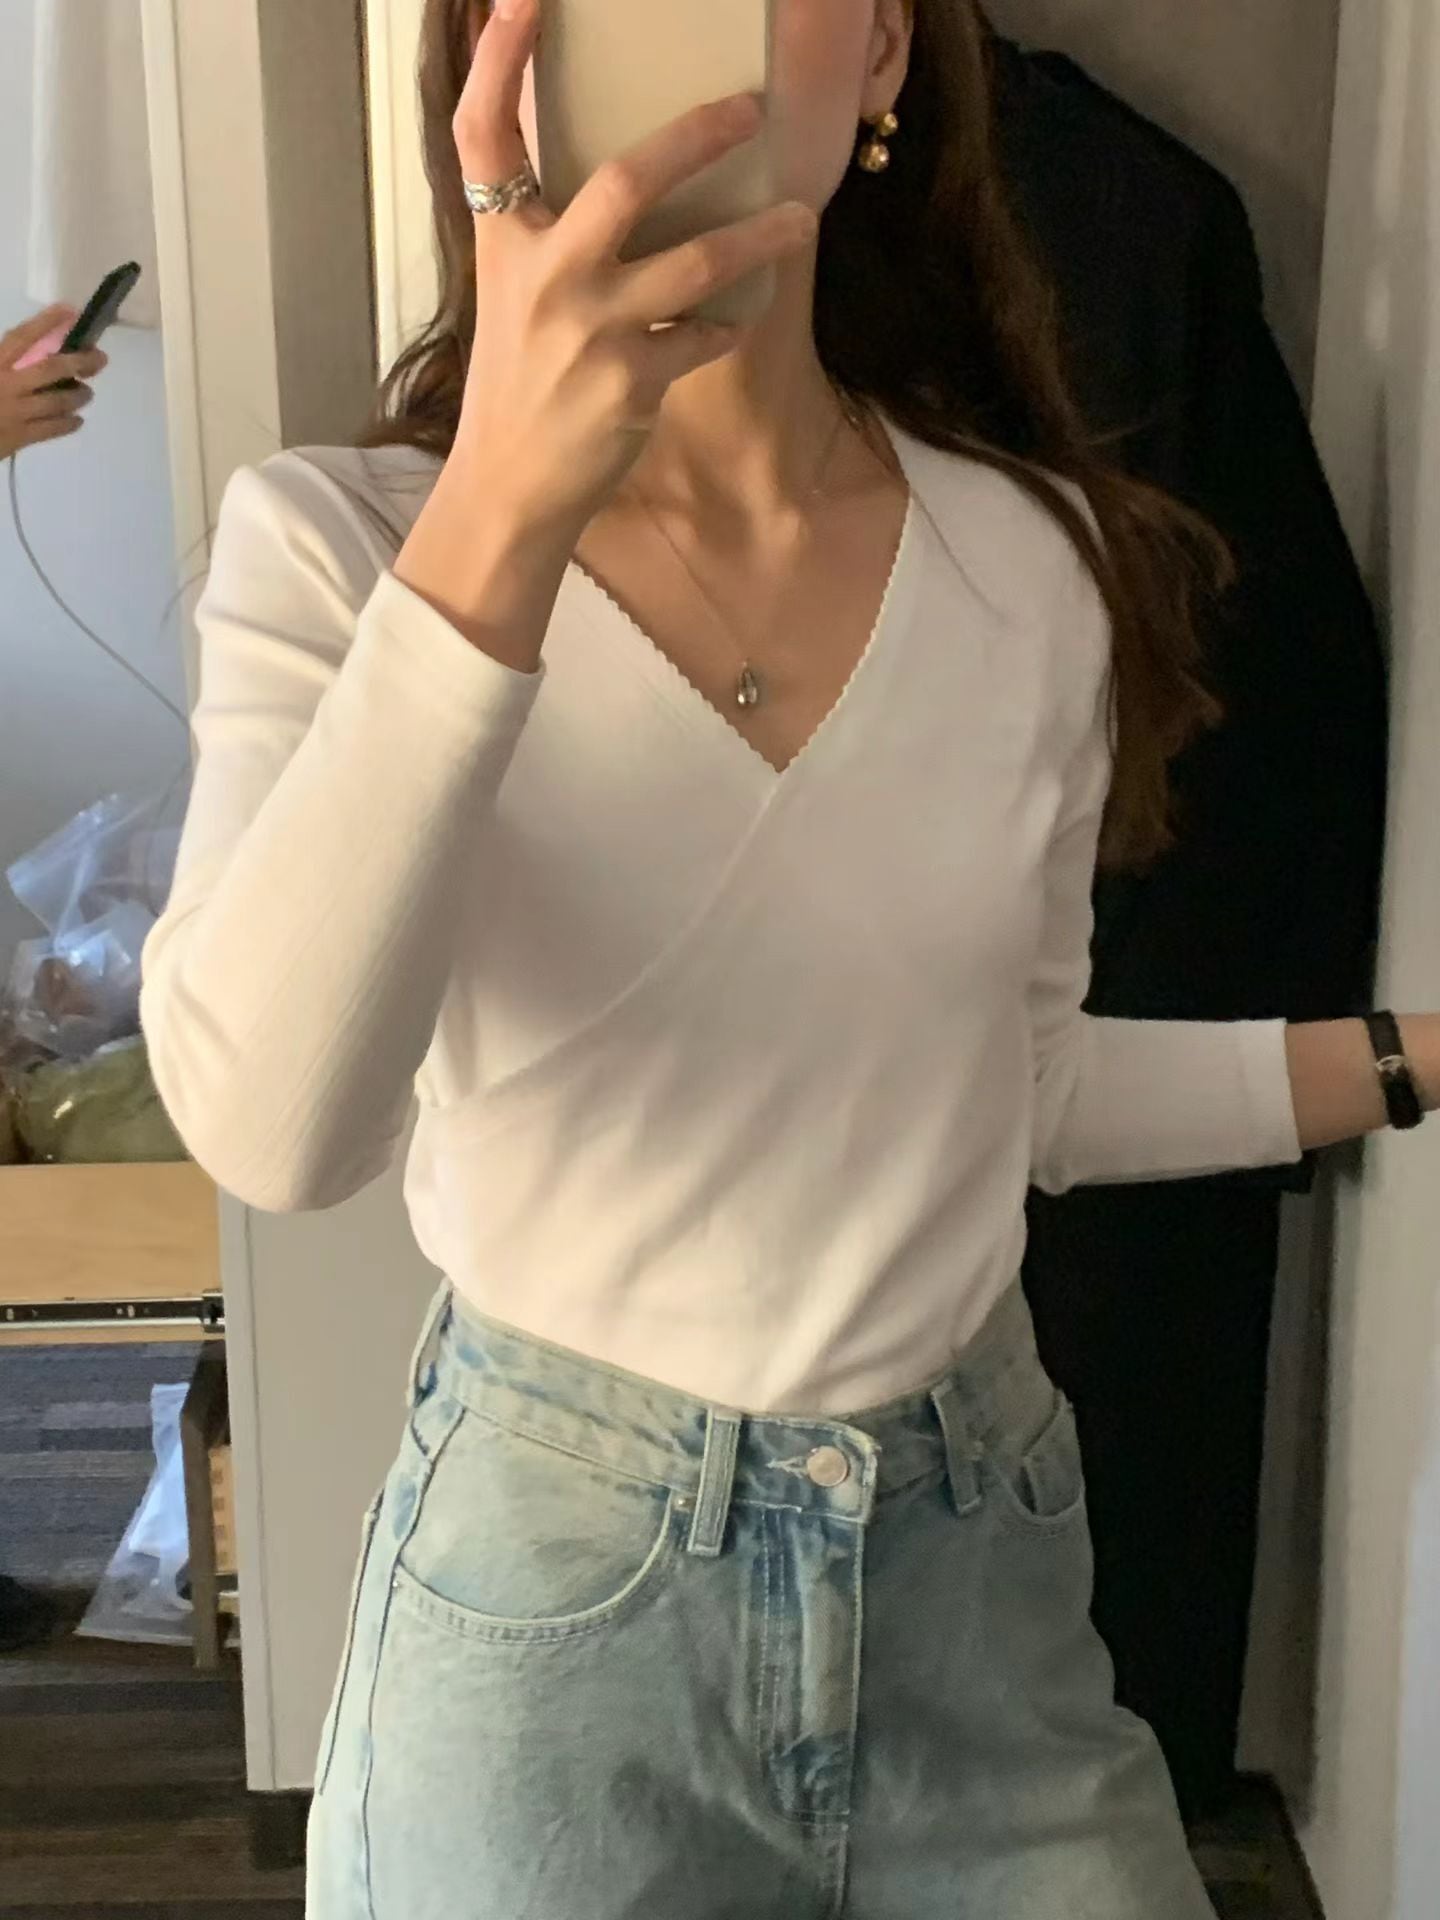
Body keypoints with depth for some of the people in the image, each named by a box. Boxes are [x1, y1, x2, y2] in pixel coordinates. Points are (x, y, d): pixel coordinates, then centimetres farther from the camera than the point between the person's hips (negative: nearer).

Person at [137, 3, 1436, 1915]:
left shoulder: (1043, 559, -4)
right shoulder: (343, 539, -14)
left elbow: (1014, 1081, 8)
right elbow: (270, 1126, -30)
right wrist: (506, 510, -36)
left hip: (987, 1553, 4)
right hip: (555, 1586, -3)